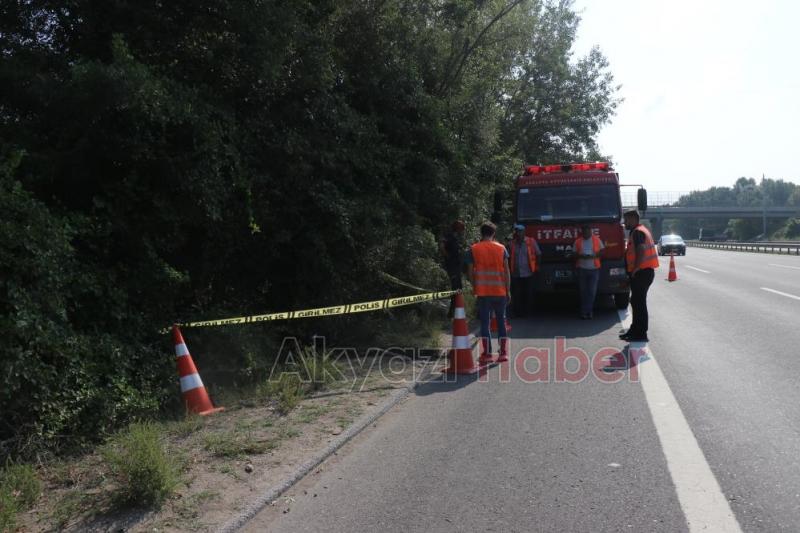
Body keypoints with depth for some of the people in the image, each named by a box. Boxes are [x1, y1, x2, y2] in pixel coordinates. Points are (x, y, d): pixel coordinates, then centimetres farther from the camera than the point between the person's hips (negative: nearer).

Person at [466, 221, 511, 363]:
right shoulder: (501, 248, 3)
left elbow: (470, 272, -2)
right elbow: (506, 271, 1)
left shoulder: (473, 249, -1)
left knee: (484, 322, 4)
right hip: (500, 291, 1)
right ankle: (503, 353, 10)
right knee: (501, 321, 10)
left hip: (483, 292, -1)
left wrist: (474, 287, 13)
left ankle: (487, 354, 3)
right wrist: (508, 290, 7)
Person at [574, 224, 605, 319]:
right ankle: (586, 311, 11)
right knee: (583, 291, 3)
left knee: (592, 291, -4)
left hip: (594, 269, 0)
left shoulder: (597, 240, 4)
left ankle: (586, 311, 1)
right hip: (582, 269, 1)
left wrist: (594, 256, -14)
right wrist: (581, 256, -15)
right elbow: (574, 254, 5)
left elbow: (602, 251, 5)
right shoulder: (578, 241, 5)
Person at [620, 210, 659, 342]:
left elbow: (641, 251, -27)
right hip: (644, 272, 10)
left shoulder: (637, 232, -14)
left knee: (639, 302, -6)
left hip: (642, 272, -10)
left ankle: (640, 334, -1)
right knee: (636, 302, 16)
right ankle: (635, 330, 25)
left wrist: (635, 269, -21)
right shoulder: (642, 230, 20)